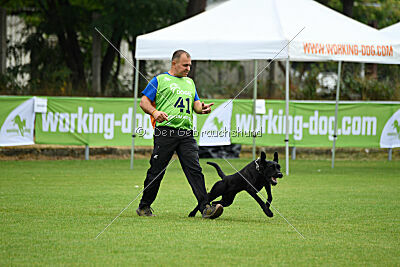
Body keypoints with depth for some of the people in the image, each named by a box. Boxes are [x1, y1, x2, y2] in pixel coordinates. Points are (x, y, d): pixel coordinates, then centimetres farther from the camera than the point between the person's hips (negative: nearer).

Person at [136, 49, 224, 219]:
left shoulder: (190, 82, 24)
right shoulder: (160, 80, 7)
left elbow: (196, 104, 27)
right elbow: (144, 102, 3)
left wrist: (202, 108, 3)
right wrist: (154, 112, -17)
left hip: (186, 134, 4)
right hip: (165, 131, -4)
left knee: (194, 170, -8)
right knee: (156, 171, 1)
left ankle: (205, 208, -16)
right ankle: (144, 207, 17)